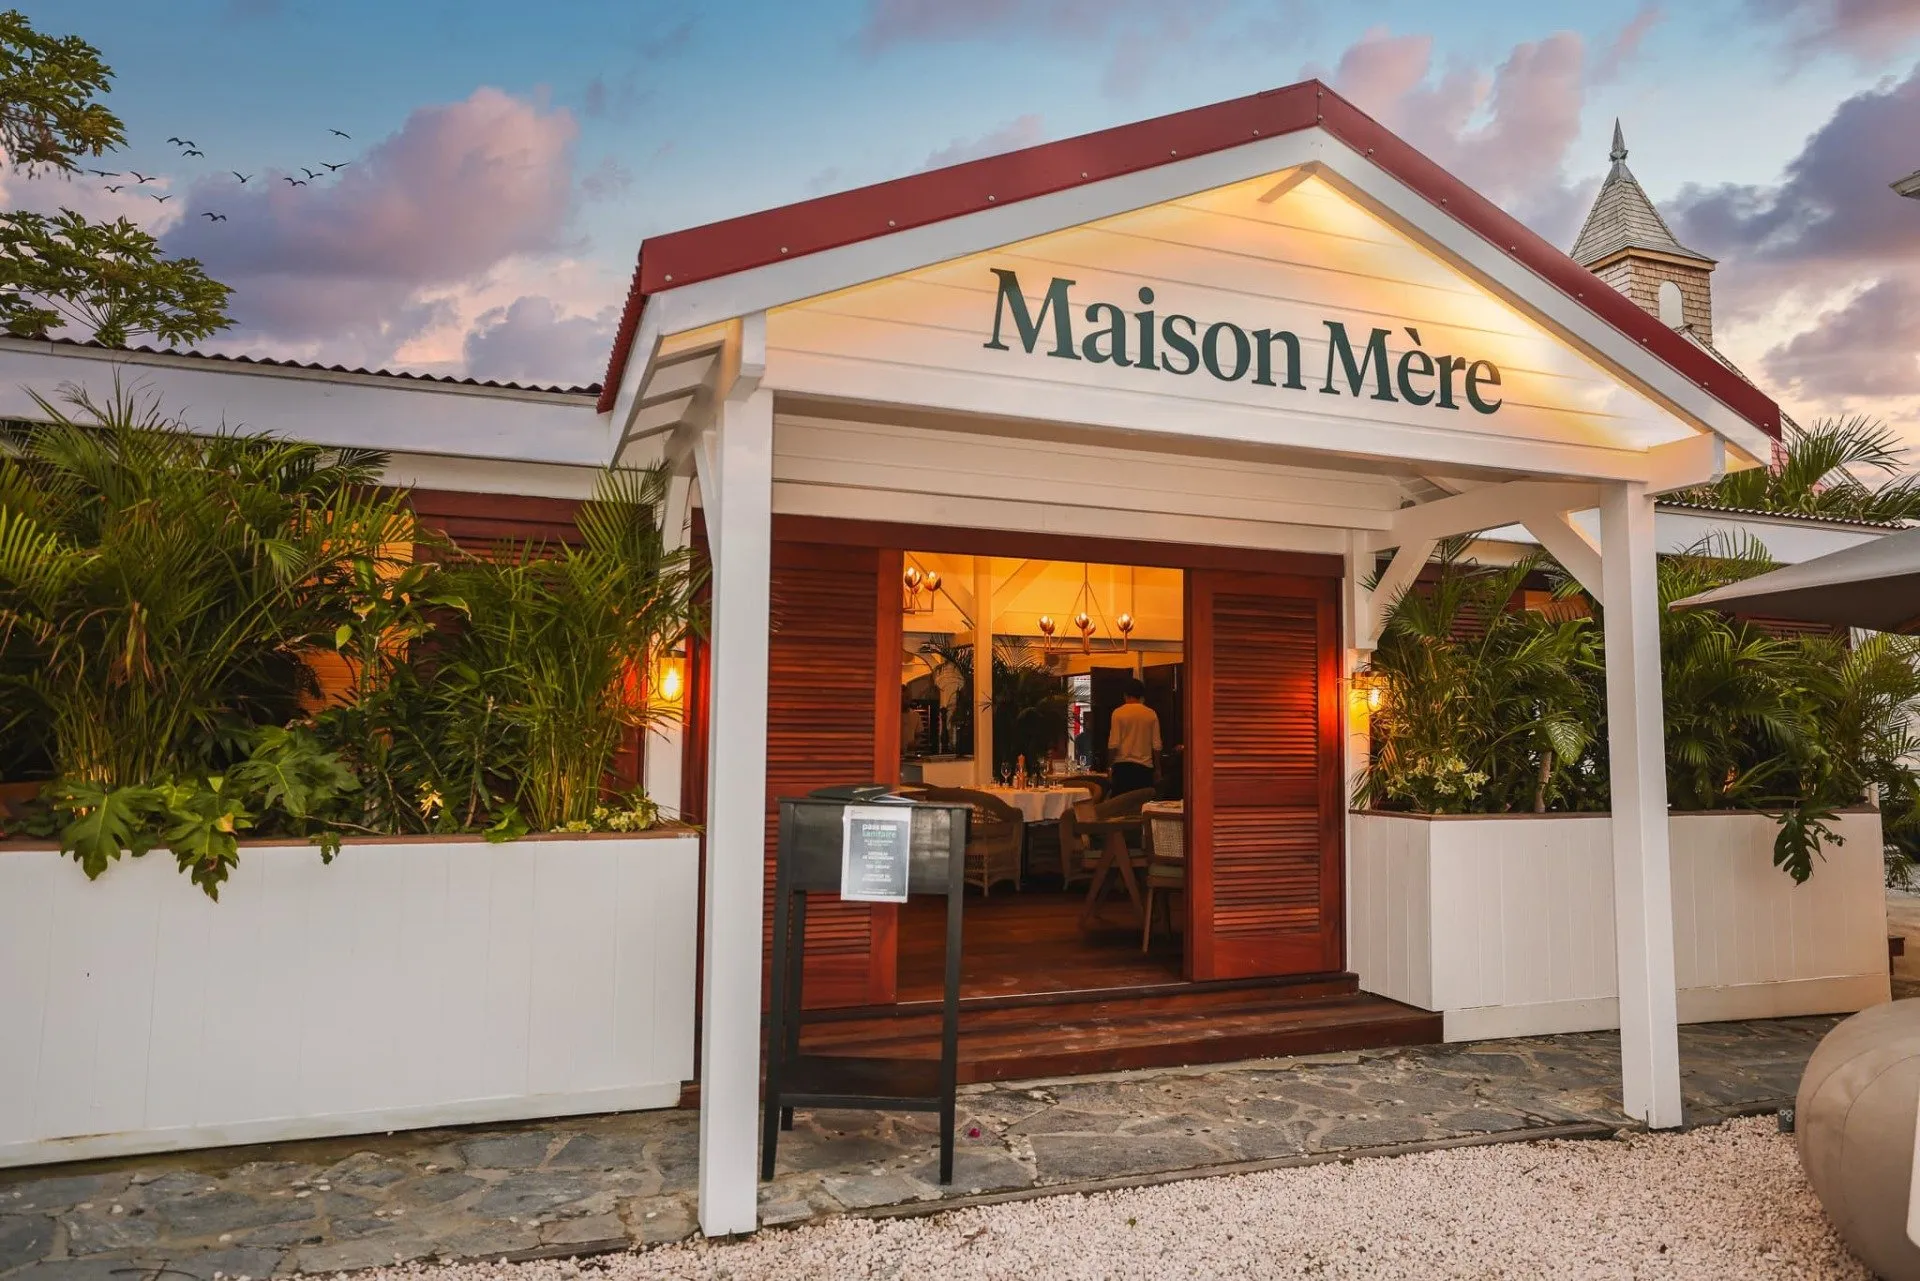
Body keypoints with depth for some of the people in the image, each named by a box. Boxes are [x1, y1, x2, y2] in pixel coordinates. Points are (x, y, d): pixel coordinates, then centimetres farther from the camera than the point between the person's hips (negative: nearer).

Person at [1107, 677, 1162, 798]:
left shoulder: (1118, 713, -3)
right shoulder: (1151, 714, 3)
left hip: (1122, 766, -2)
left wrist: (1109, 764, 6)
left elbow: (1113, 744, -7)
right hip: (1145, 766, 2)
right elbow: (1156, 745, 3)